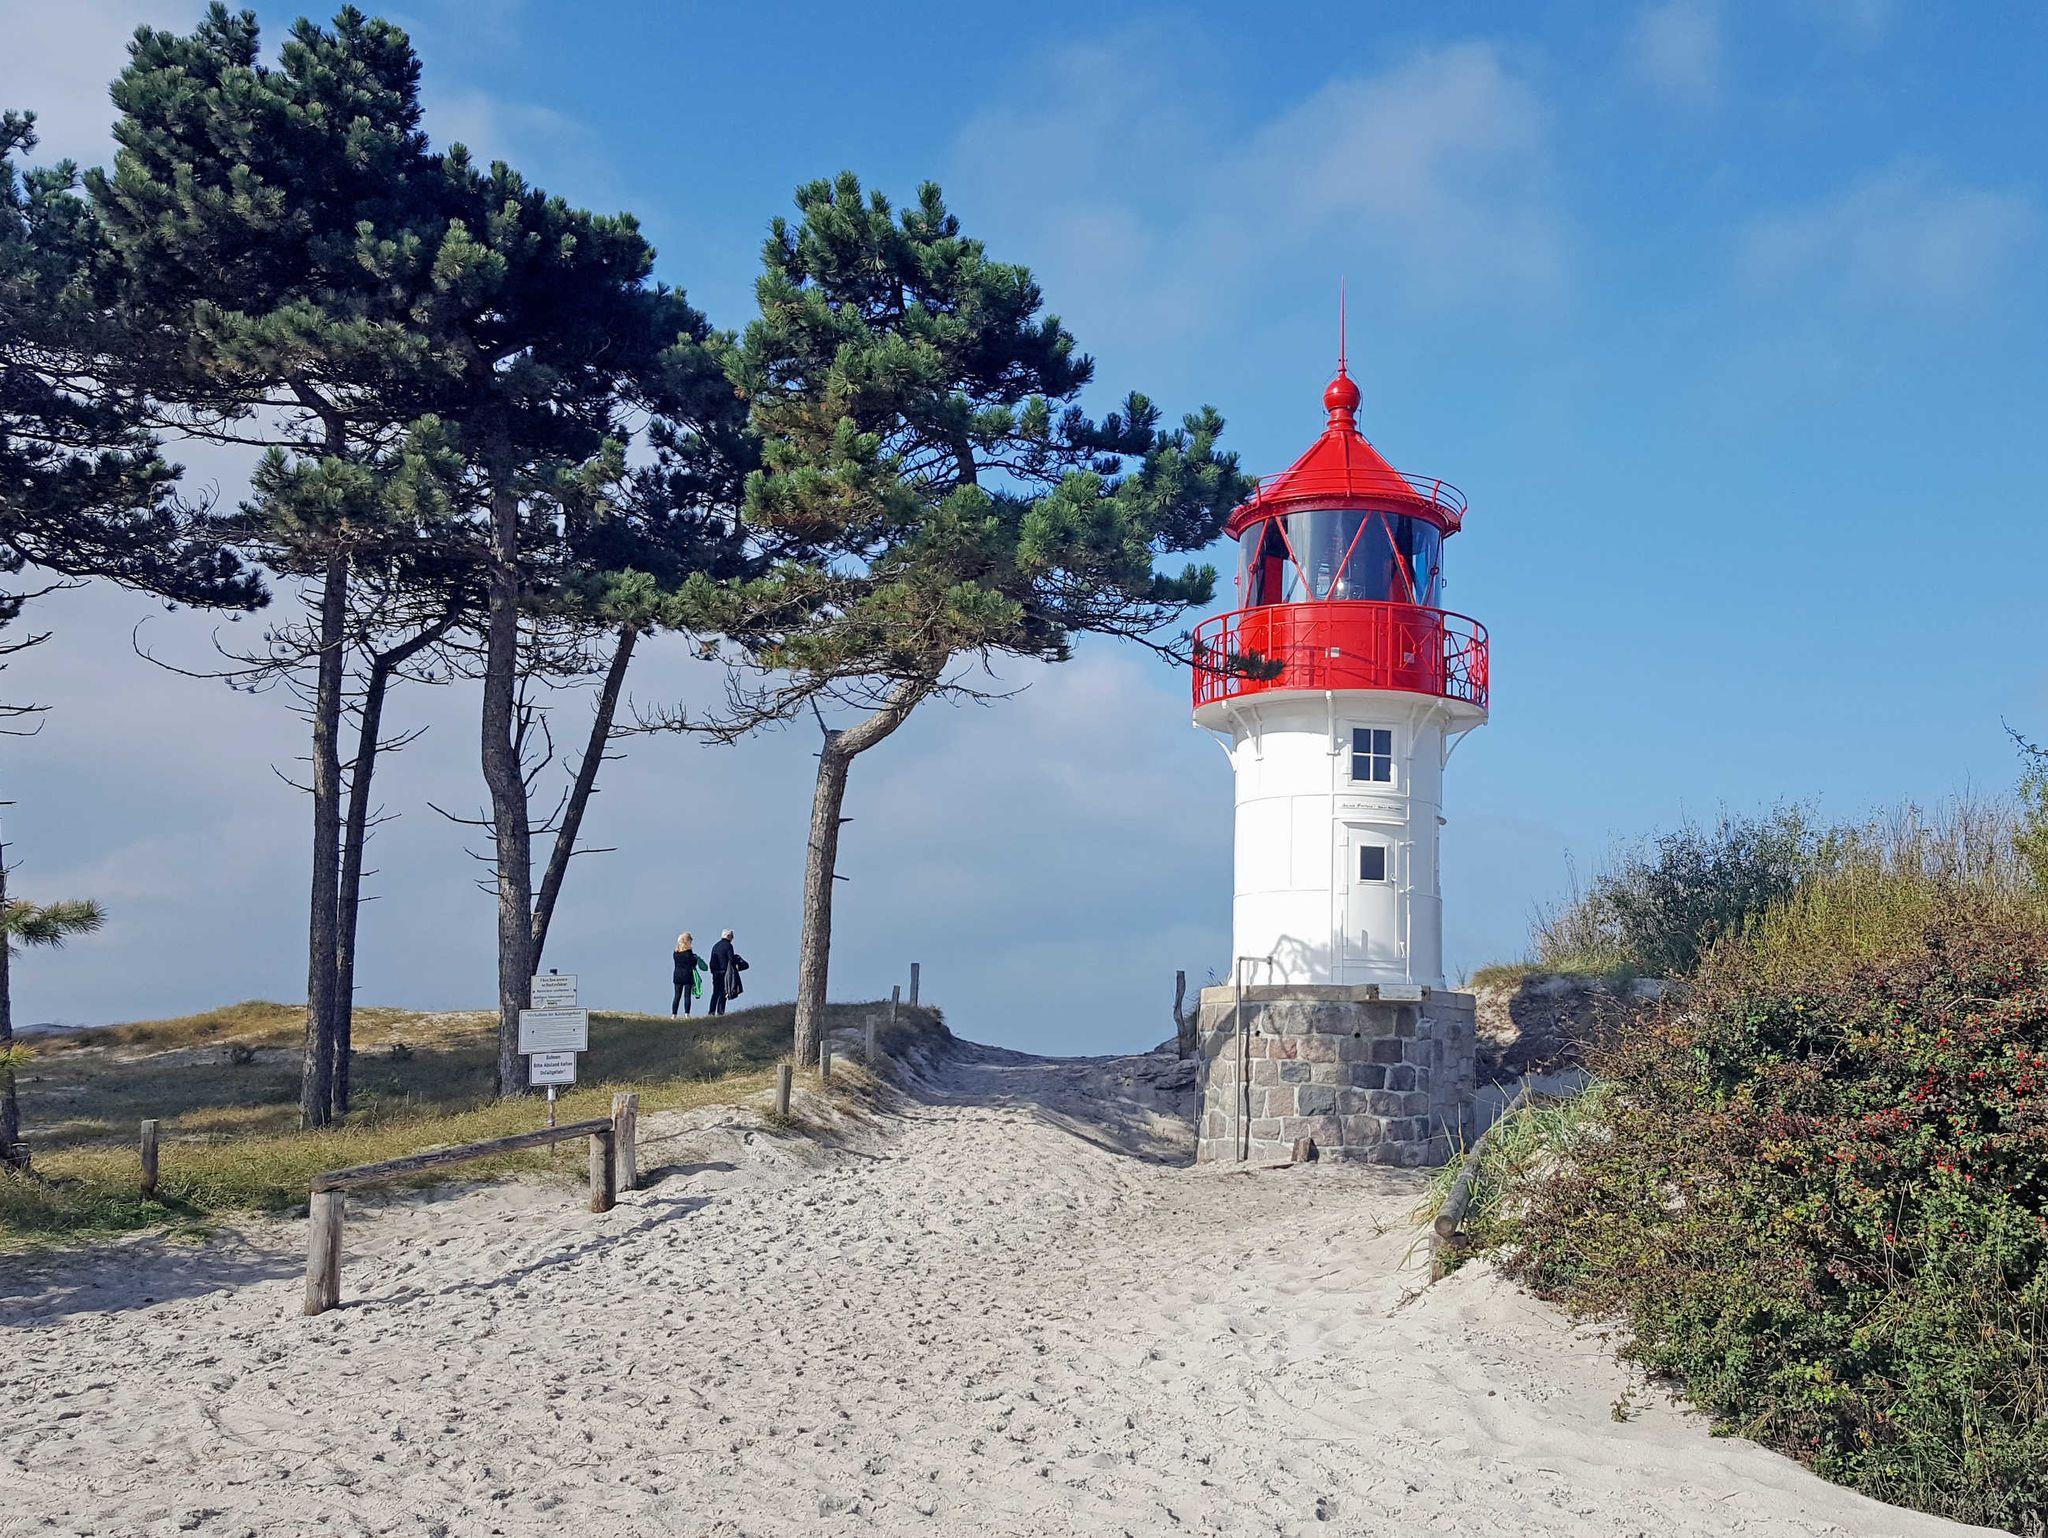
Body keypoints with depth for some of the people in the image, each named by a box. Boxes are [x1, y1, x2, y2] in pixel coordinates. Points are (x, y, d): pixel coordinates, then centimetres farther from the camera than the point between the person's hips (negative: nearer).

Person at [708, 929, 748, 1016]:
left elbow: (712, 960, 13)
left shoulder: (715, 946, 14)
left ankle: (712, 1011, 5)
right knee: (723, 992, -3)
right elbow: (731, 959, -12)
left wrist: (713, 971, 16)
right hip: (725, 972, -6)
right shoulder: (728, 945, -7)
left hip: (715, 972, 6)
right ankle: (720, 1011, -7)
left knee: (715, 992, 10)